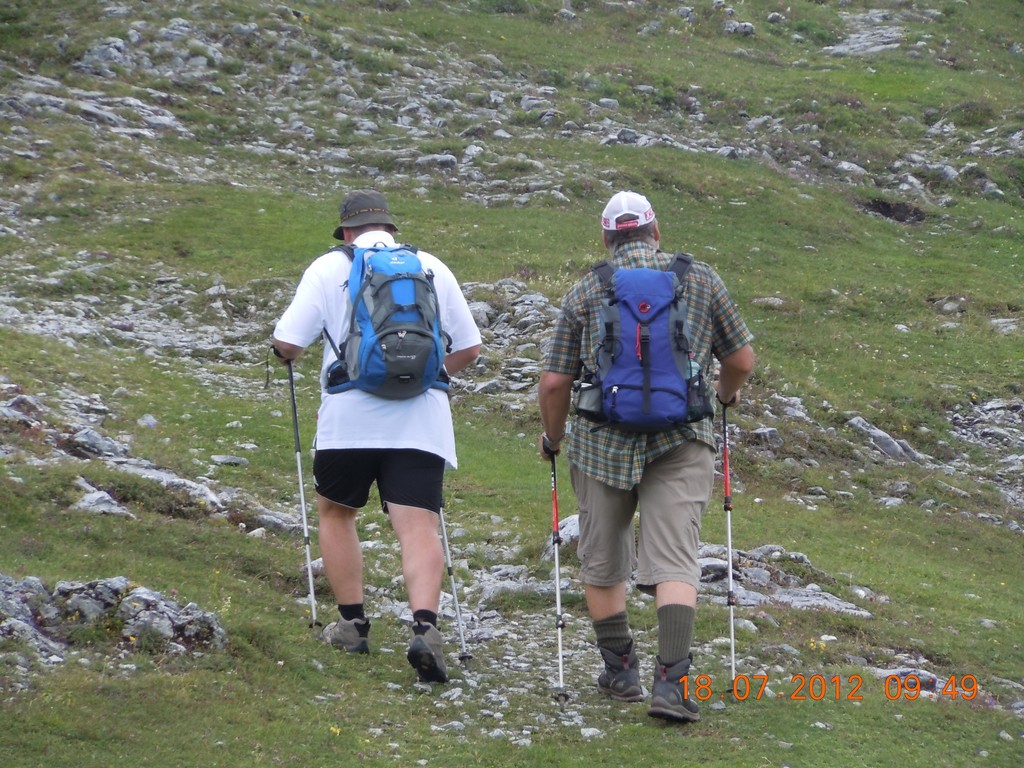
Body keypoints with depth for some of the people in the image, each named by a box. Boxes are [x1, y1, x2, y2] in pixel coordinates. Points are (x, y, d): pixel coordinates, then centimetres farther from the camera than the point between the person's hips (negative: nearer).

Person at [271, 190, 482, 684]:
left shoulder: (330, 267, 3)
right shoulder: (432, 268, 12)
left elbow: (286, 343, -2)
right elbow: (468, 349, 16)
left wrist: (286, 355, 22)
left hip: (349, 420, -1)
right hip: (420, 421, 1)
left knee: (335, 512, 20)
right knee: (419, 527, -6)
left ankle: (352, 624, 21)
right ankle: (424, 625, -27)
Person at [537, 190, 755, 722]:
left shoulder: (585, 291, 3)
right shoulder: (701, 279, 5)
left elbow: (554, 382, 1)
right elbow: (741, 361, 12)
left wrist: (552, 438, 19)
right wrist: (726, 394, 34)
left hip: (602, 440, 0)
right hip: (682, 440, 0)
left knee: (602, 562, 17)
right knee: (674, 563, -5)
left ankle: (620, 671, 24)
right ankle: (671, 683, -19)